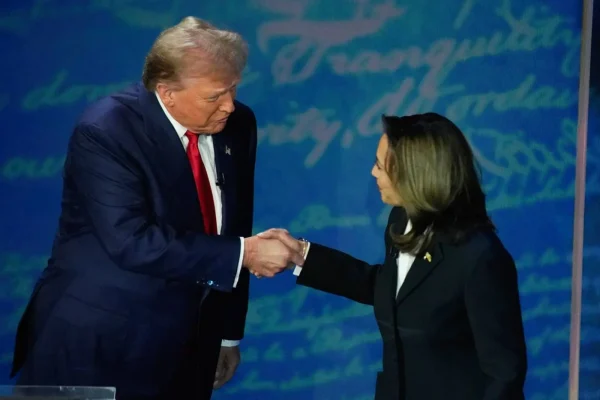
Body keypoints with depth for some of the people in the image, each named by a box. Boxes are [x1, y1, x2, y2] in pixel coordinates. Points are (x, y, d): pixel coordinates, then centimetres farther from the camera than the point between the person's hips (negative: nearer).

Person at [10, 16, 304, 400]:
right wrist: (243, 254, -25)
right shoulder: (105, 131, -18)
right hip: (97, 345, -5)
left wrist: (229, 334, 12)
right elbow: (131, 242, -27)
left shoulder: (238, 126, 1)